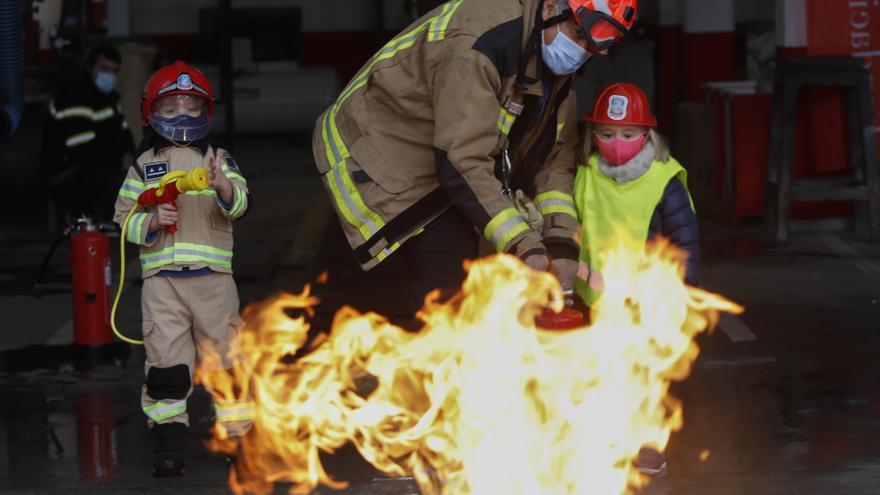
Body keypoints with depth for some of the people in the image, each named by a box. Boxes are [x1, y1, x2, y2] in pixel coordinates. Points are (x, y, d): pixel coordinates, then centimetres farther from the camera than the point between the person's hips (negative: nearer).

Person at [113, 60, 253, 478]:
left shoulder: (218, 160, 9)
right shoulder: (143, 166, 11)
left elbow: (240, 204, -6)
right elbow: (124, 217, 9)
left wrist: (223, 186, -28)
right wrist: (152, 221, -11)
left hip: (213, 274, 0)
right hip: (161, 275, 0)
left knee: (227, 352, 1)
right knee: (165, 358, -4)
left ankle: (239, 435, 9)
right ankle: (170, 442, 1)